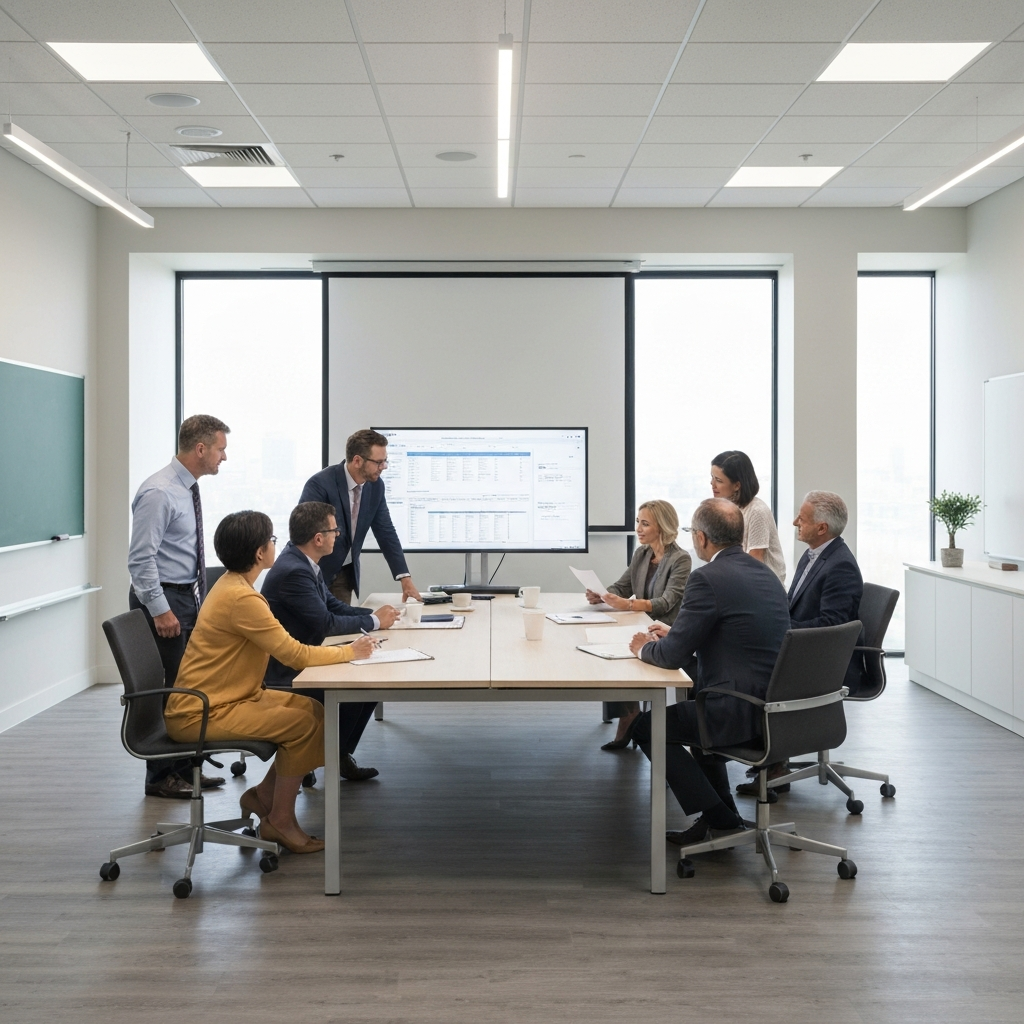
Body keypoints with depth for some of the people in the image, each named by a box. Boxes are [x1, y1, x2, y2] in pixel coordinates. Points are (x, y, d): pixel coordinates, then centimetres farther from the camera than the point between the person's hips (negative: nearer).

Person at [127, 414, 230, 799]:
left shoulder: (188, 489, 9)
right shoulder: (159, 493, -19)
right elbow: (141, 557, -21)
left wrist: (197, 596, 17)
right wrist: (160, 609, -22)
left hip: (189, 595, 9)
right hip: (163, 599, -9)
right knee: (166, 688, -1)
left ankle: (185, 767, 26)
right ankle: (161, 777, 11)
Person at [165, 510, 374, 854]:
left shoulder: (232, 585, 8)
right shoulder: (241, 597, -24)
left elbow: (283, 647, 10)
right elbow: (295, 654, -23)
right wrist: (349, 652, -8)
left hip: (227, 697, 10)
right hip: (199, 714, -10)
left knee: (313, 709, 6)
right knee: (304, 724, -17)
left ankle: (263, 796, 16)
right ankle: (280, 820, -1)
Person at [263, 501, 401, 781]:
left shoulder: (303, 562, 6)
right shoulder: (293, 571, -26)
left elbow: (333, 606, 11)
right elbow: (326, 624, -26)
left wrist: (375, 614, -3)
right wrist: (373, 621, -13)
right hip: (285, 671, -10)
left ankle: (340, 753, 11)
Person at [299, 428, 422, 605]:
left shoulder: (376, 486, -4)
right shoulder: (320, 484, -23)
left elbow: (386, 533, 0)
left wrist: (405, 577, -5)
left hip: (346, 575, 5)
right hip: (315, 572, -5)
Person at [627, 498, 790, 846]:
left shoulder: (708, 578, -16)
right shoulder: (765, 573, 11)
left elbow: (672, 655, -14)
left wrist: (645, 648, 8)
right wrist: (675, 633, 24)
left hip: (740, 713, -9)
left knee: (648, 727, 8)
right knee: (696, 706, 33)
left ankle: (720, 820, 11)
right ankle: (722, 814, 33)